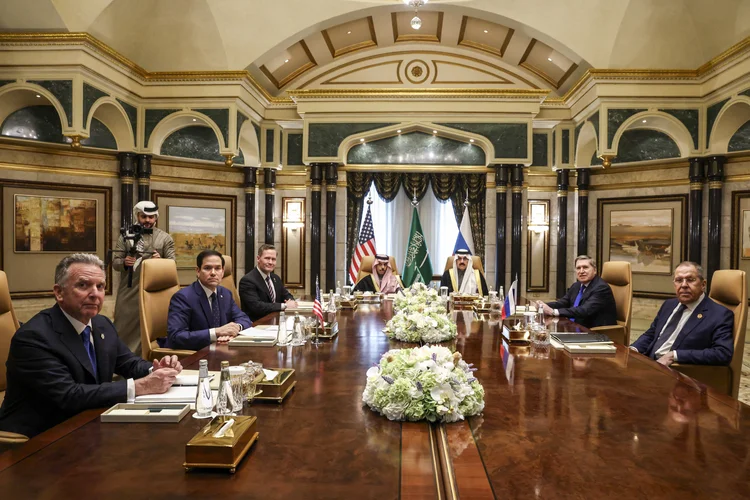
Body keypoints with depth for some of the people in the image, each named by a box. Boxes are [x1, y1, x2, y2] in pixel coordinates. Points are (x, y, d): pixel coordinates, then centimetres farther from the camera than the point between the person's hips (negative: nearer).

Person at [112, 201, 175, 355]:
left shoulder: (165, 238, 4)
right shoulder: (126, 236, 7)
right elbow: (115, 262, 4)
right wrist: (124, 262, -18)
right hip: (128, 292, 1)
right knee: (123, 327, 7)